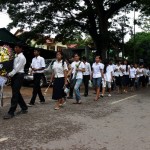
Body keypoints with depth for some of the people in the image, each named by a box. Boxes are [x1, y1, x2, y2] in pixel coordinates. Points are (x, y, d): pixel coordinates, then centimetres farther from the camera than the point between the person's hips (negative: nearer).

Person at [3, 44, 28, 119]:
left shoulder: (22, 57, -11)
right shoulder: (16, 56, 15)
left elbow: (17, 68, -16)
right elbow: (14, 66, 13)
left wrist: (10, 74, -16)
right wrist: (10, 74, 0)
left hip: (19, 75, -9)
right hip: (14, 75, 9)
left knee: (15, 94, -7)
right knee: (17, 93, 13)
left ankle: (11, 112, -4)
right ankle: (24, 108, 26)